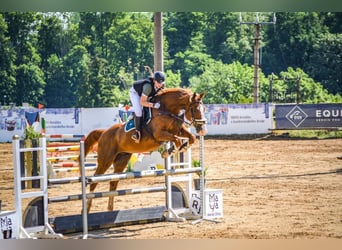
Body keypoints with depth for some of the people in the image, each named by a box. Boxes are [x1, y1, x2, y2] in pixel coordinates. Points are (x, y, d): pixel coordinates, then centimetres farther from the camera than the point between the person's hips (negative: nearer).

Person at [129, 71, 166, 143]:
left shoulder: (162, 85, -26)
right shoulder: (148, 86, -45)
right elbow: (142, 102, -42)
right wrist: (153, 105, -49)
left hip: (145, 94, 8)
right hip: (135, 92, -8)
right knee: (138, 110, -26)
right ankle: (137, 131, -16)